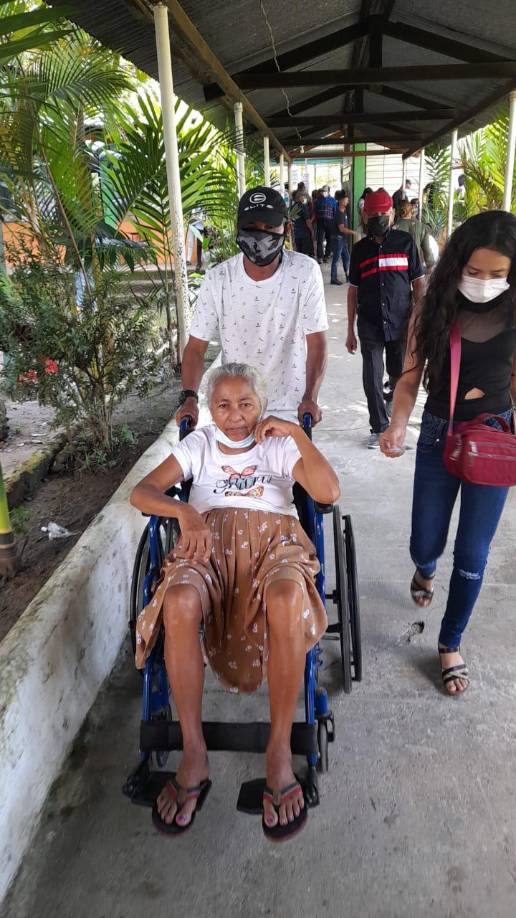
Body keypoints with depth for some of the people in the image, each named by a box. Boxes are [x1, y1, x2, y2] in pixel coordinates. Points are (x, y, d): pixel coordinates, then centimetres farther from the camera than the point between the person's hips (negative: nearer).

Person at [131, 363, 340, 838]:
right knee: (179, 601, -36)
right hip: (208, 541, 1)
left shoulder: (280, 445, 16)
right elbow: (141, 492, 6)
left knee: (287, 600, -39)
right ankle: (194, 754, -23)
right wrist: (185, 511, -14)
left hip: (273, 540, -1)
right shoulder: (199, 444, 19)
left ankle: (280, 751, -24)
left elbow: (329, 492, -1)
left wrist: (298, 433, -6)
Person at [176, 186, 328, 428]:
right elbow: (196, 346, -5)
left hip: (290, 407, -1)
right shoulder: (217, 279, -8)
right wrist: (189, 397, -19)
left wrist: (310, 398, -27)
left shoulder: (305, 272, -11)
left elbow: (316, 342, -13)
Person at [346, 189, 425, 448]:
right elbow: (353, 290, 9)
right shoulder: (360, 249, 6)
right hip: (370, 325, 1)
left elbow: (418, 284, 2)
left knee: (401, 375, 12)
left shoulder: (406, 242, 1)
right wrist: (350, 330, 8)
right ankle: (379, 428, 16)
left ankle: (392, 389, 46)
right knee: (372, 380, 1)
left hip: (401, 323, -1)